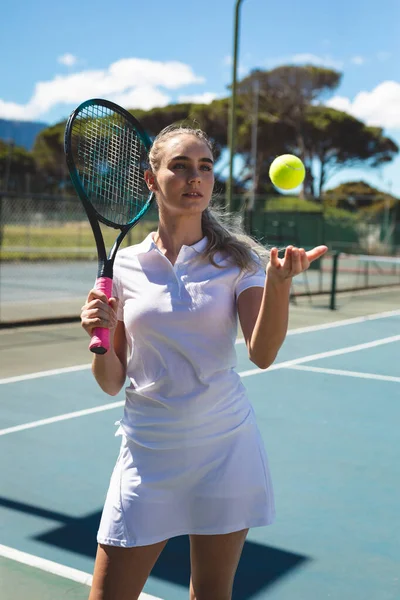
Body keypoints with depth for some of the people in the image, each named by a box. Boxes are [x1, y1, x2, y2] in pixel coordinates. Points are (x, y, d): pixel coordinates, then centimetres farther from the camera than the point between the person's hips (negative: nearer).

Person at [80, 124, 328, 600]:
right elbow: (112, 383, 4)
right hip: (149, 451, 1)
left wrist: (279, 280, -32)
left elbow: (262, 354, -16)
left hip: (225, 447, 0)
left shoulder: (237, 260, -2)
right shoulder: (123, 266, 1)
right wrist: (101, 340, -17)